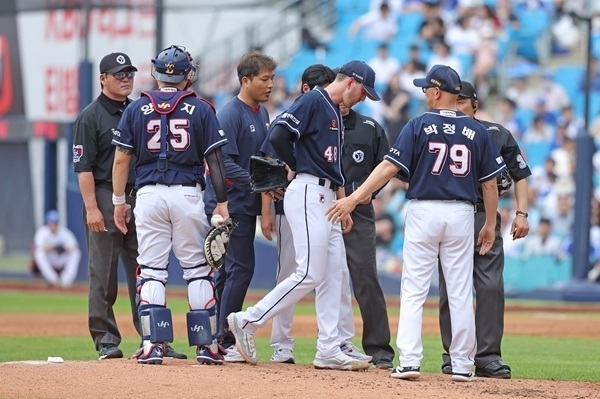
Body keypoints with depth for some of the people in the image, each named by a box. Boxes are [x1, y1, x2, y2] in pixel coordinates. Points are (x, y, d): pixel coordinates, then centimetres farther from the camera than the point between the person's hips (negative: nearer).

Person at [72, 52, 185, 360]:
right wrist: (91, 208, -16)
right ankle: (105, 340, 3)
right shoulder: (90, 117, -3)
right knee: (103, 273, -1)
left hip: (139, 198, 5)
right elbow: (83, 167, -8)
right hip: (105, 199, -5)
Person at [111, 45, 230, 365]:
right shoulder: (201, 110, 3)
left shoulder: (136, 109, 5)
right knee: (197, 270, 7)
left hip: (149, 194, 0)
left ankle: (153, 345, -5)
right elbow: (214, 159, 0)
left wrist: (119, 201, 12)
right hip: (187, 194, 0)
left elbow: (121, 159, 4)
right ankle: (205, 345, 6)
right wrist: (222, 203, 3)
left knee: (151, 271, 3)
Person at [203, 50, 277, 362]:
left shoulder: (262, 114, 14)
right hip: (229, 204, -9)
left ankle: (216, 338, 16)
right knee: (241, 267, -11)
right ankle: (225, 341, -8)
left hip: (247, 204, 9)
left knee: (230, 270, 11)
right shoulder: (230, 114, -14)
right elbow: (222, 162, -21)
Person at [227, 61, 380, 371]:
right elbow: (278, 136, -20)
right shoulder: (312, 101, -9)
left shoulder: (336, 114, 21)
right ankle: (248, 321, -6)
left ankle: (329, 351, 7)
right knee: (310, 274, -13)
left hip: (326, 198, 10)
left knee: (333, 275, 6)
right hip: (307, 194, -10)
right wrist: (296, 168, -5)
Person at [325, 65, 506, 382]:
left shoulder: (419, 126, -5)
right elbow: (490, 182, 6)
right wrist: (490, 224, 15)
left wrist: (354, 198, -12)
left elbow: (389, 167, -11)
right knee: (460, 293, 7)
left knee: (413, 290, 1)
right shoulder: (476, 131, 4)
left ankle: (409, 361, -7)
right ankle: (462, 365, 9)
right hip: (461, 214, 2)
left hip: (423, 211, -2)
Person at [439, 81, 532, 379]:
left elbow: (520, 175, 9)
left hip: (486, 218, 0)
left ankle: (487, 357, -4)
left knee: (491, 287, -8)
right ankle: (453, 356, 8)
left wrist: (521, 213, -1)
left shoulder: (496, 135, 6)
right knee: (451, 289, 1)